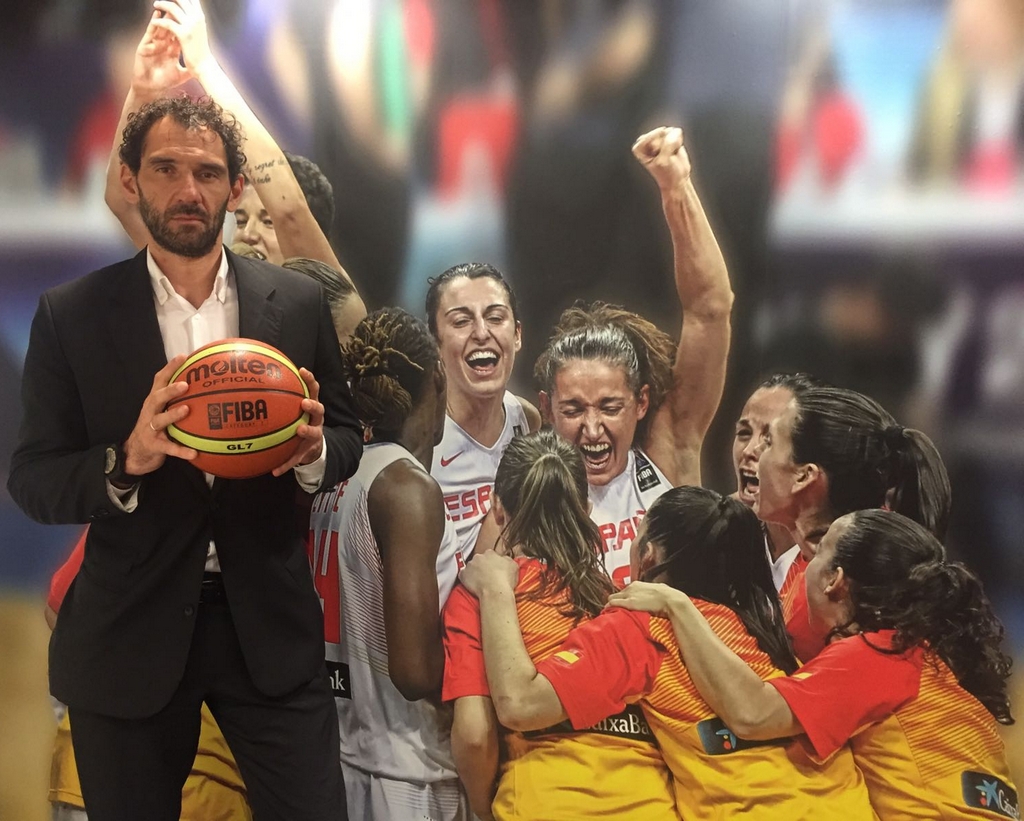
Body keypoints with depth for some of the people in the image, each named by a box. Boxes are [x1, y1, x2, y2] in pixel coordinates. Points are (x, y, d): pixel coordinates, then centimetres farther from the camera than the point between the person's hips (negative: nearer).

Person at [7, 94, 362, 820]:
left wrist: (312, 451, -16)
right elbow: (32, 482, -4)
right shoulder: (70, 315, -3)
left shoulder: (298, 303, 1)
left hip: (267, 621, 1)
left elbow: (348, 438, 9)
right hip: (129, 631, 0)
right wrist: (128, 460, -24)